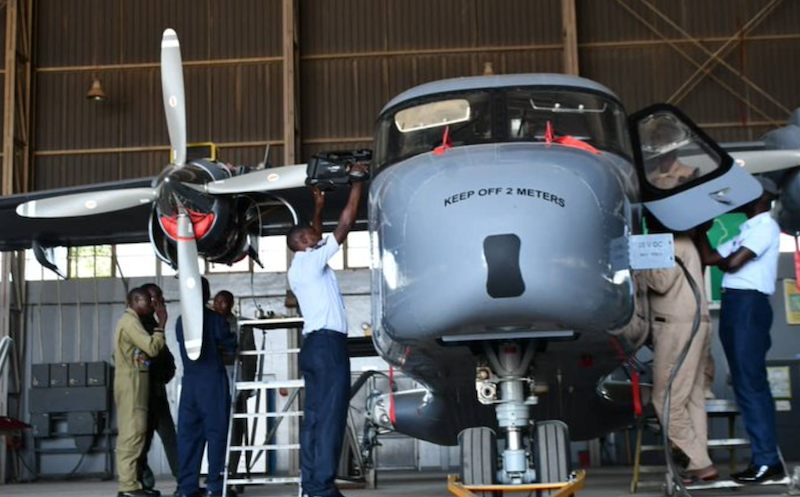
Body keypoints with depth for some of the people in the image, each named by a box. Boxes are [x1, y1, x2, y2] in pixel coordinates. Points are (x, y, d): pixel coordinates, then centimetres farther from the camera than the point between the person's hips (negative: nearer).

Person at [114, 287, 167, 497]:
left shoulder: (130, 321, 22)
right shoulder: (130, 321, -11)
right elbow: (152, 348, -19)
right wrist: (161, 323, -12)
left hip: (134, 383, 11)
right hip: (131, 383, -11)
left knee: (131, 433, 8)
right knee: (132, 433, -12)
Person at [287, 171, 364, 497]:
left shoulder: (298, 268, 20)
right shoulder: (311, 261, -5)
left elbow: (316, 242, 37)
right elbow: (345, 225, -6)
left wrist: (318, 208, 40)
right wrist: (357, 185, 2)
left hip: (313, 344, 10)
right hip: (328, 344, -10)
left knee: (314, 417, 5)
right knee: (330, 417, -12)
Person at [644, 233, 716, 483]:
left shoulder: (674, 241, -8)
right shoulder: (681, 240, 22)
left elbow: (662, 282, -17)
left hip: (679, 326, -10)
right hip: (693, 324, 10)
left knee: (667, 400, -7)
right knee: (692, 398, 6)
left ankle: (699, 463, -6)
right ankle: (699, 463, 4)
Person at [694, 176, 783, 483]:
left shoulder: (766, 226, -4)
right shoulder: (747, 230, 23)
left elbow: (732, 263, -15)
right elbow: (709, 258, 19)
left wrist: (718, 258, 4)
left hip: (749, 305, -9)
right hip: (734, 306, 9)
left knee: (750, 384, -11)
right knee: (746, 384, 8)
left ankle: (767, 461, -10)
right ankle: (765, 457, 11)